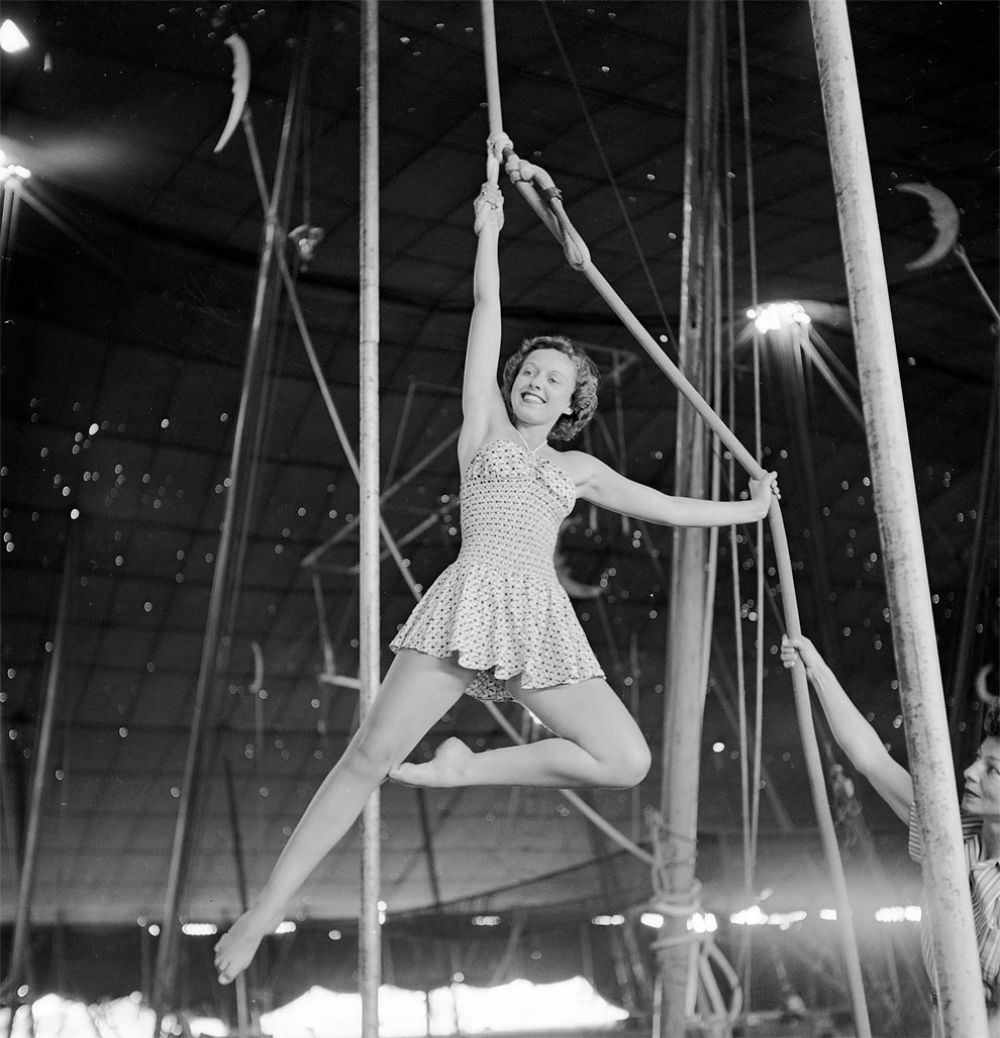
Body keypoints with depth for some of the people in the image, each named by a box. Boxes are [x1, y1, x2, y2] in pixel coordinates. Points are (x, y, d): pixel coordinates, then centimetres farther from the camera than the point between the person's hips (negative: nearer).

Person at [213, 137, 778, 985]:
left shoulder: (578, 468, 24)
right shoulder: (484, 425, 16)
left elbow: (661, 505, 31)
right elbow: (486, 305, 14)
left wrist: (743, 509, 37)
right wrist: (490, 220, 14)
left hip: (542, 617, 4)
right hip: (468, 600, -3)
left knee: (628, 763, -13)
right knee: (372, 753, -14)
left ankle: (467, 767, 1)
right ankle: (266, 908, -7)